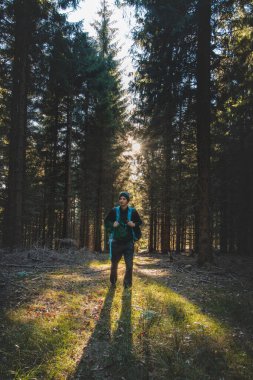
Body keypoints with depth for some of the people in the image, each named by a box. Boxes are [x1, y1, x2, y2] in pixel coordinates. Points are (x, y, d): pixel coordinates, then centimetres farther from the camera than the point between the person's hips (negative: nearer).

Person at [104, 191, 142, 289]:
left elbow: (140, 222, 11)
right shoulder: (114, 211, -2)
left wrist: (134, 224, -10)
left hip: (128, 242, 0)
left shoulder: (133, 212, -2)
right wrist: (112, 225, -10)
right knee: (114, 263, 12)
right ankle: (113, 282, 33)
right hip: (116, 242, 1)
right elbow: (106, 221, 10)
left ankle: (127, 283, 17)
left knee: (129, 265, -2)